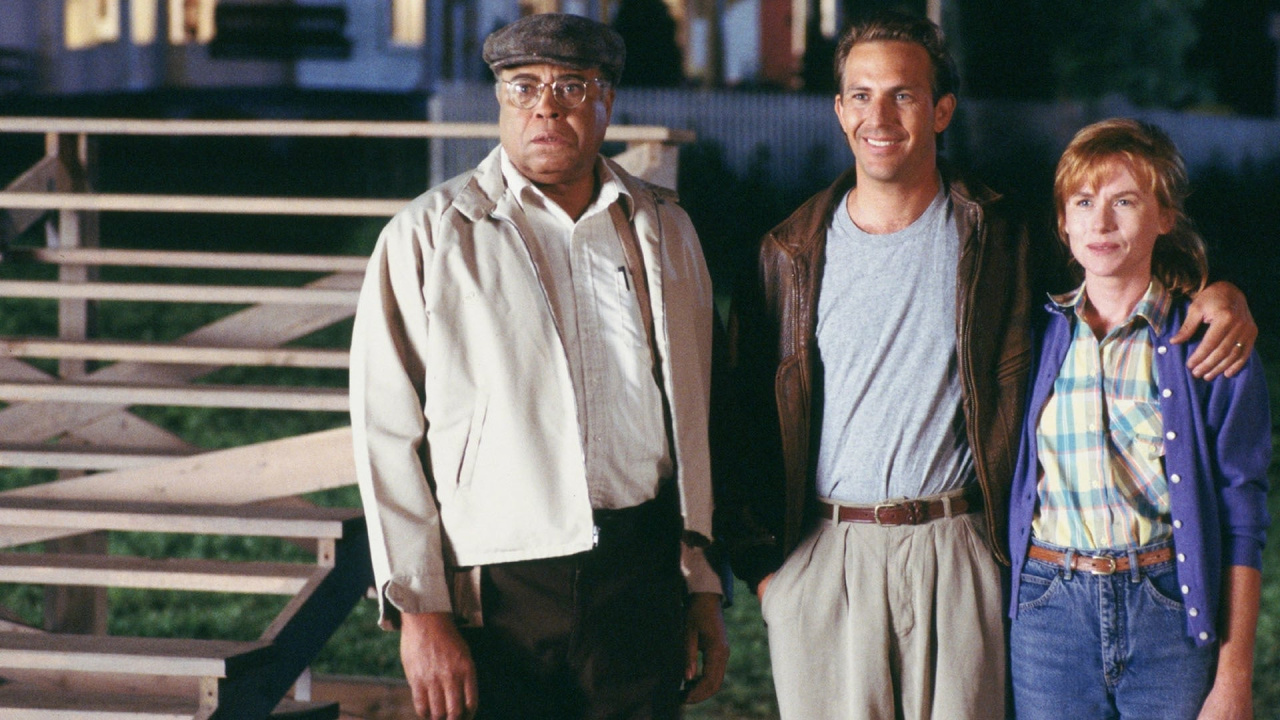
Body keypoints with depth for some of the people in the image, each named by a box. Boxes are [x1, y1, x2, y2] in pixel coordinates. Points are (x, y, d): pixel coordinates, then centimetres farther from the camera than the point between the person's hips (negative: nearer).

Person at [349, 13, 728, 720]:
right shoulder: (426, 238, -1)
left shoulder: (663, 231, 10)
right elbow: (388, 439, -4)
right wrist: (420, 612, -9)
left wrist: (704, 589, 11)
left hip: (641, 579, 3)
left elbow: (694, 421, 14)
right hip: (492, 592, -3)